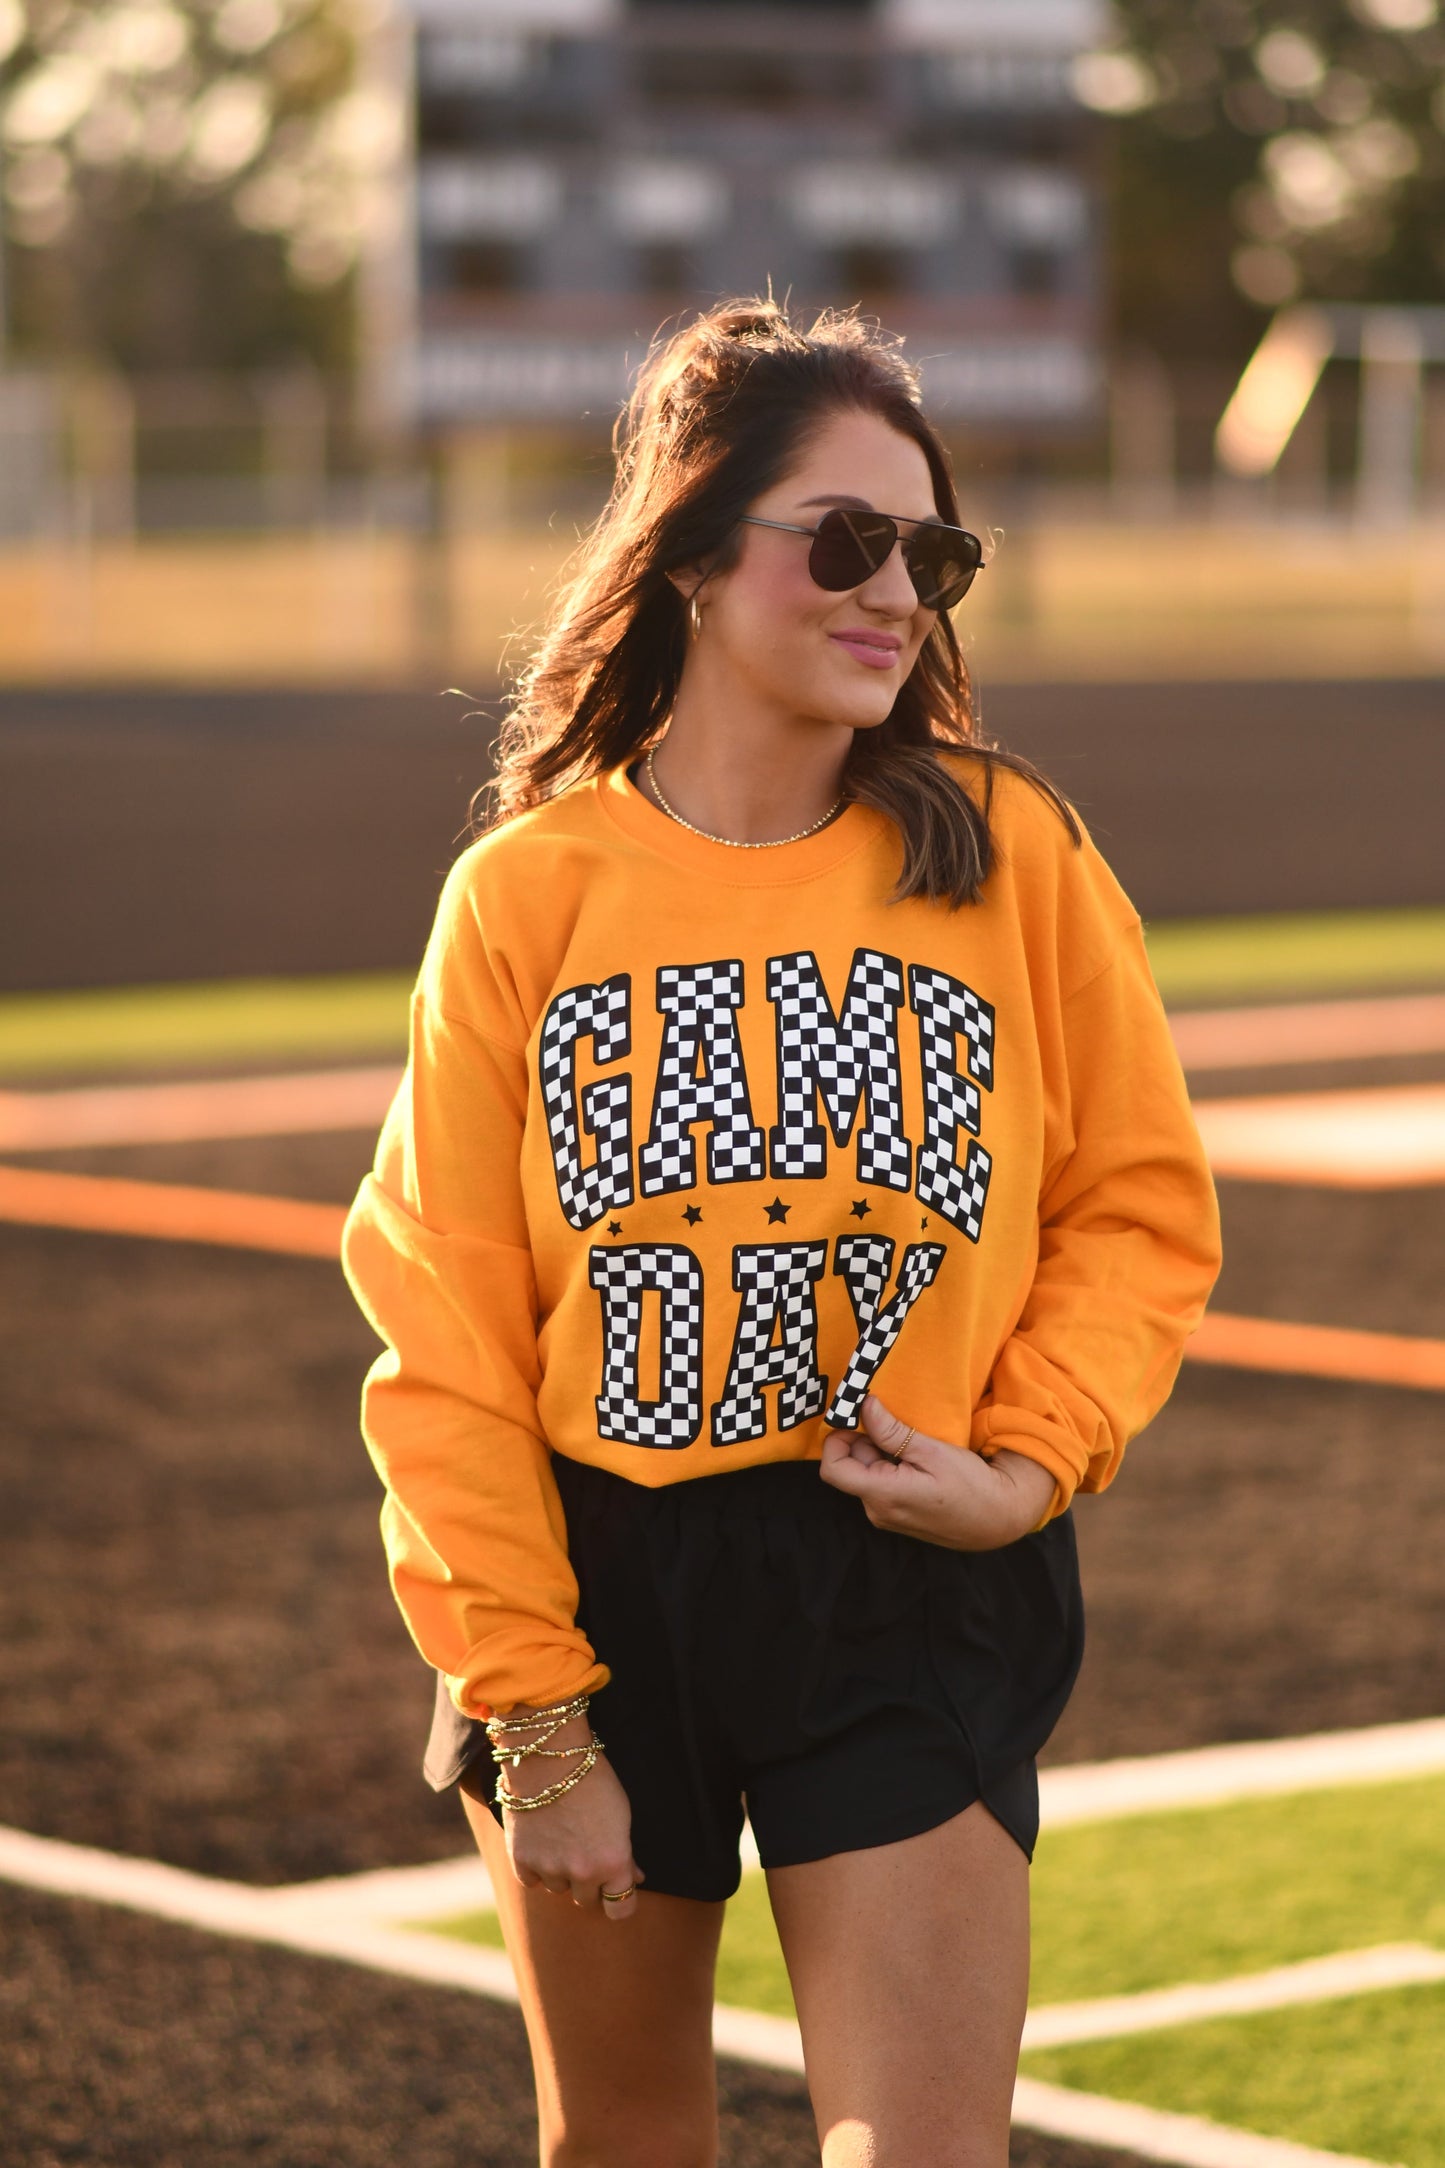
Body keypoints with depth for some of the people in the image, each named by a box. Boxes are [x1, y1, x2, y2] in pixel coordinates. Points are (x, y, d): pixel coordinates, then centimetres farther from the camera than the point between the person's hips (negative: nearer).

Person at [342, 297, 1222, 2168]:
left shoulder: (1009, 856, -4)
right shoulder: (525, 897, -5)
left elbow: (1145, 1205, 6)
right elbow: (444, 1328, -3)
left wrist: (1030, 1462, -11)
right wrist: (534, 1720, -6)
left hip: (912, 1593, -1)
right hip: (596, 1579, 1)